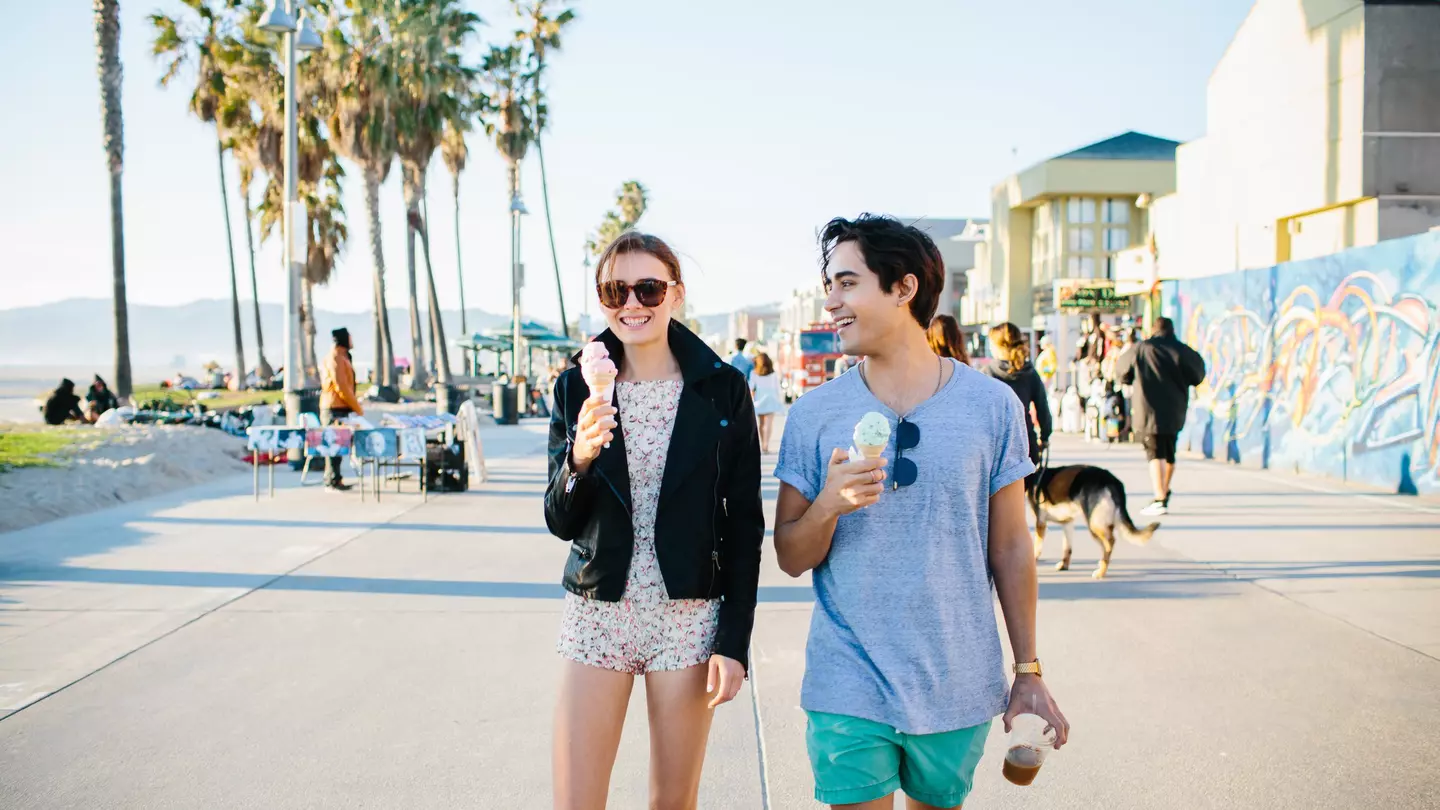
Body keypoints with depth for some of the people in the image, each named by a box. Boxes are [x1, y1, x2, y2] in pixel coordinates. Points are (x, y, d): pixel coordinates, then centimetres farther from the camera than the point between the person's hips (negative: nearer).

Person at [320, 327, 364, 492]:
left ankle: (335, 479, 17)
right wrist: (357, 408, -13)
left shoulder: (342, 357, 19)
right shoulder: (335, 358, -12)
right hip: (335, 409, -10)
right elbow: (341, 386, -18)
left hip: (340, 409, 10)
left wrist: (355, 406, 14)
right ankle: (332, 482, -5)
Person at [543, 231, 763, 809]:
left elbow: (744, 527, -1)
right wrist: (579, 459, -20)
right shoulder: (578, 387, 1)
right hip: (597, 615, 1)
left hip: (689, 620, -1)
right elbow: (560, 522, 1)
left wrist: (734, 641, -5)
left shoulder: (722, 389, -4)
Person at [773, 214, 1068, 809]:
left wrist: (1028, 671, 6)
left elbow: (1010, 547, 4)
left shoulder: (991, 405, -2)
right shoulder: (813, 415, -2)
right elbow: (791, 559, 1)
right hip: (849, 688, 0)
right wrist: (828, 505, -19)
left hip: (960, 687, 1)